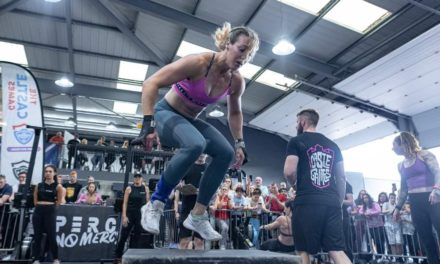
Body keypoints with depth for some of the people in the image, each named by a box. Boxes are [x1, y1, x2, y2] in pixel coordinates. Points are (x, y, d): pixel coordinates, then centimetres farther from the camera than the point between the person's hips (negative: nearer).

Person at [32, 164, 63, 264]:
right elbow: (35, 200, 12)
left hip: (50, 212, -3)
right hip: (38, 211, 3)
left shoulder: (58, 186, -3)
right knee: (37, 236, 7)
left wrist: (50, 207, 3)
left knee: (51, 236, 0)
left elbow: (59, 202, 1)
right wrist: (40, 206, 5)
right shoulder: (39, 185, 6)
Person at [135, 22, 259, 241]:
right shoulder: (199, 62, -27)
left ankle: (197, 216, 0)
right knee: (195, 144, -36)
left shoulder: (237, 81, -8)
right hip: (167, 113, -6)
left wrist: (239, 144, 3)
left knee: (226, 153, -11)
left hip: (190, 120, 7)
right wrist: (148, 124, -35)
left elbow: (235, 113, 11)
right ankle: (155, 204, -17)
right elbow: (151, 84, -28)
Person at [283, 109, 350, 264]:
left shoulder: (296, 141, 0)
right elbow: (342, 178, 16)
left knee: (303, 251, 4)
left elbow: (289, 172, -10)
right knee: (337, 251, 6)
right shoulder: (332, 145, 18)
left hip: (307, 202, -5)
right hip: (331, 203, 6)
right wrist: (339, 203, 21)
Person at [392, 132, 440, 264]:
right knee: (425, 237, 6)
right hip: (415, 203, 6)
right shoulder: (401, 165, 14)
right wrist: (398, 207, 15)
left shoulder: (424, 155, -1)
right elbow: (403, 188, 18)